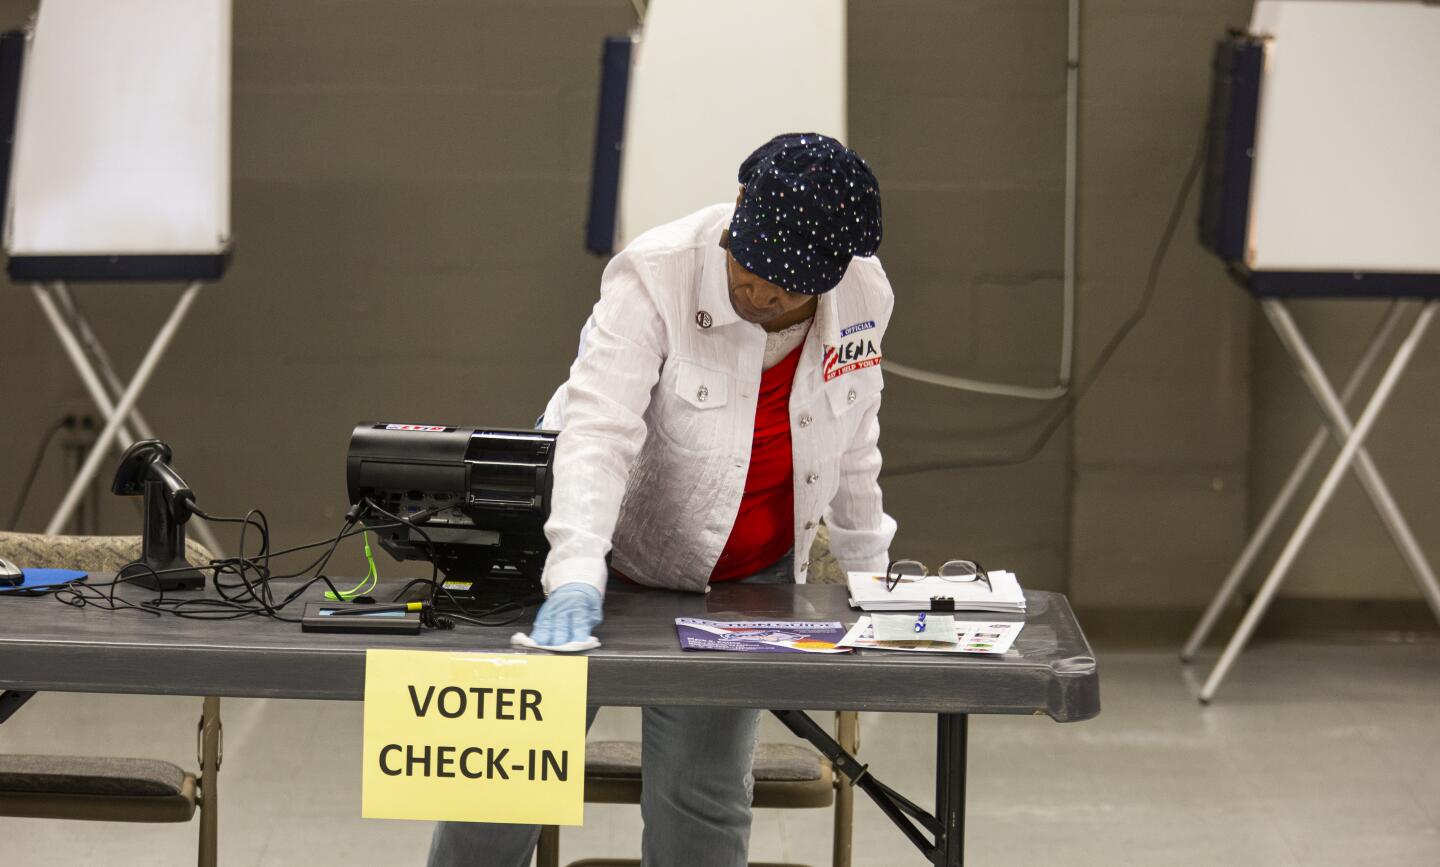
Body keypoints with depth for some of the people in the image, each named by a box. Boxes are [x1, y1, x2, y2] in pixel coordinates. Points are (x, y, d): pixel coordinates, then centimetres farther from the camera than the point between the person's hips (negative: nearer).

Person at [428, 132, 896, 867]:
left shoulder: (863, 295, -10)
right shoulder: (656, 279, -24)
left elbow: (851, 437, 9)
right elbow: (597, 431, -35)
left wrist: (867, 569, 15)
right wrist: (574, 576, -48)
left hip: (745, 582, 3)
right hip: (613, 552, -3)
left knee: (702, 800, -1)